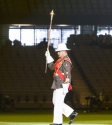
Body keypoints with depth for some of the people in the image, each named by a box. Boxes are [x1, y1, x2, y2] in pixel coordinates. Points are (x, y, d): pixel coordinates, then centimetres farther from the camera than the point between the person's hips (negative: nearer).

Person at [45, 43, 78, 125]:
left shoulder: (66, 62, -14)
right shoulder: (60, 60, 16)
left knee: (58, 103, -7)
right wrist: (48, 57, 15)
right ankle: (71, 113, 17)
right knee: (56, 102, 14)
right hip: (57, 85, 10)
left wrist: (65, 87, -24)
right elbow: (52, 67, 25)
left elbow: (67, 75, -20)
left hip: (62, 86, -10)